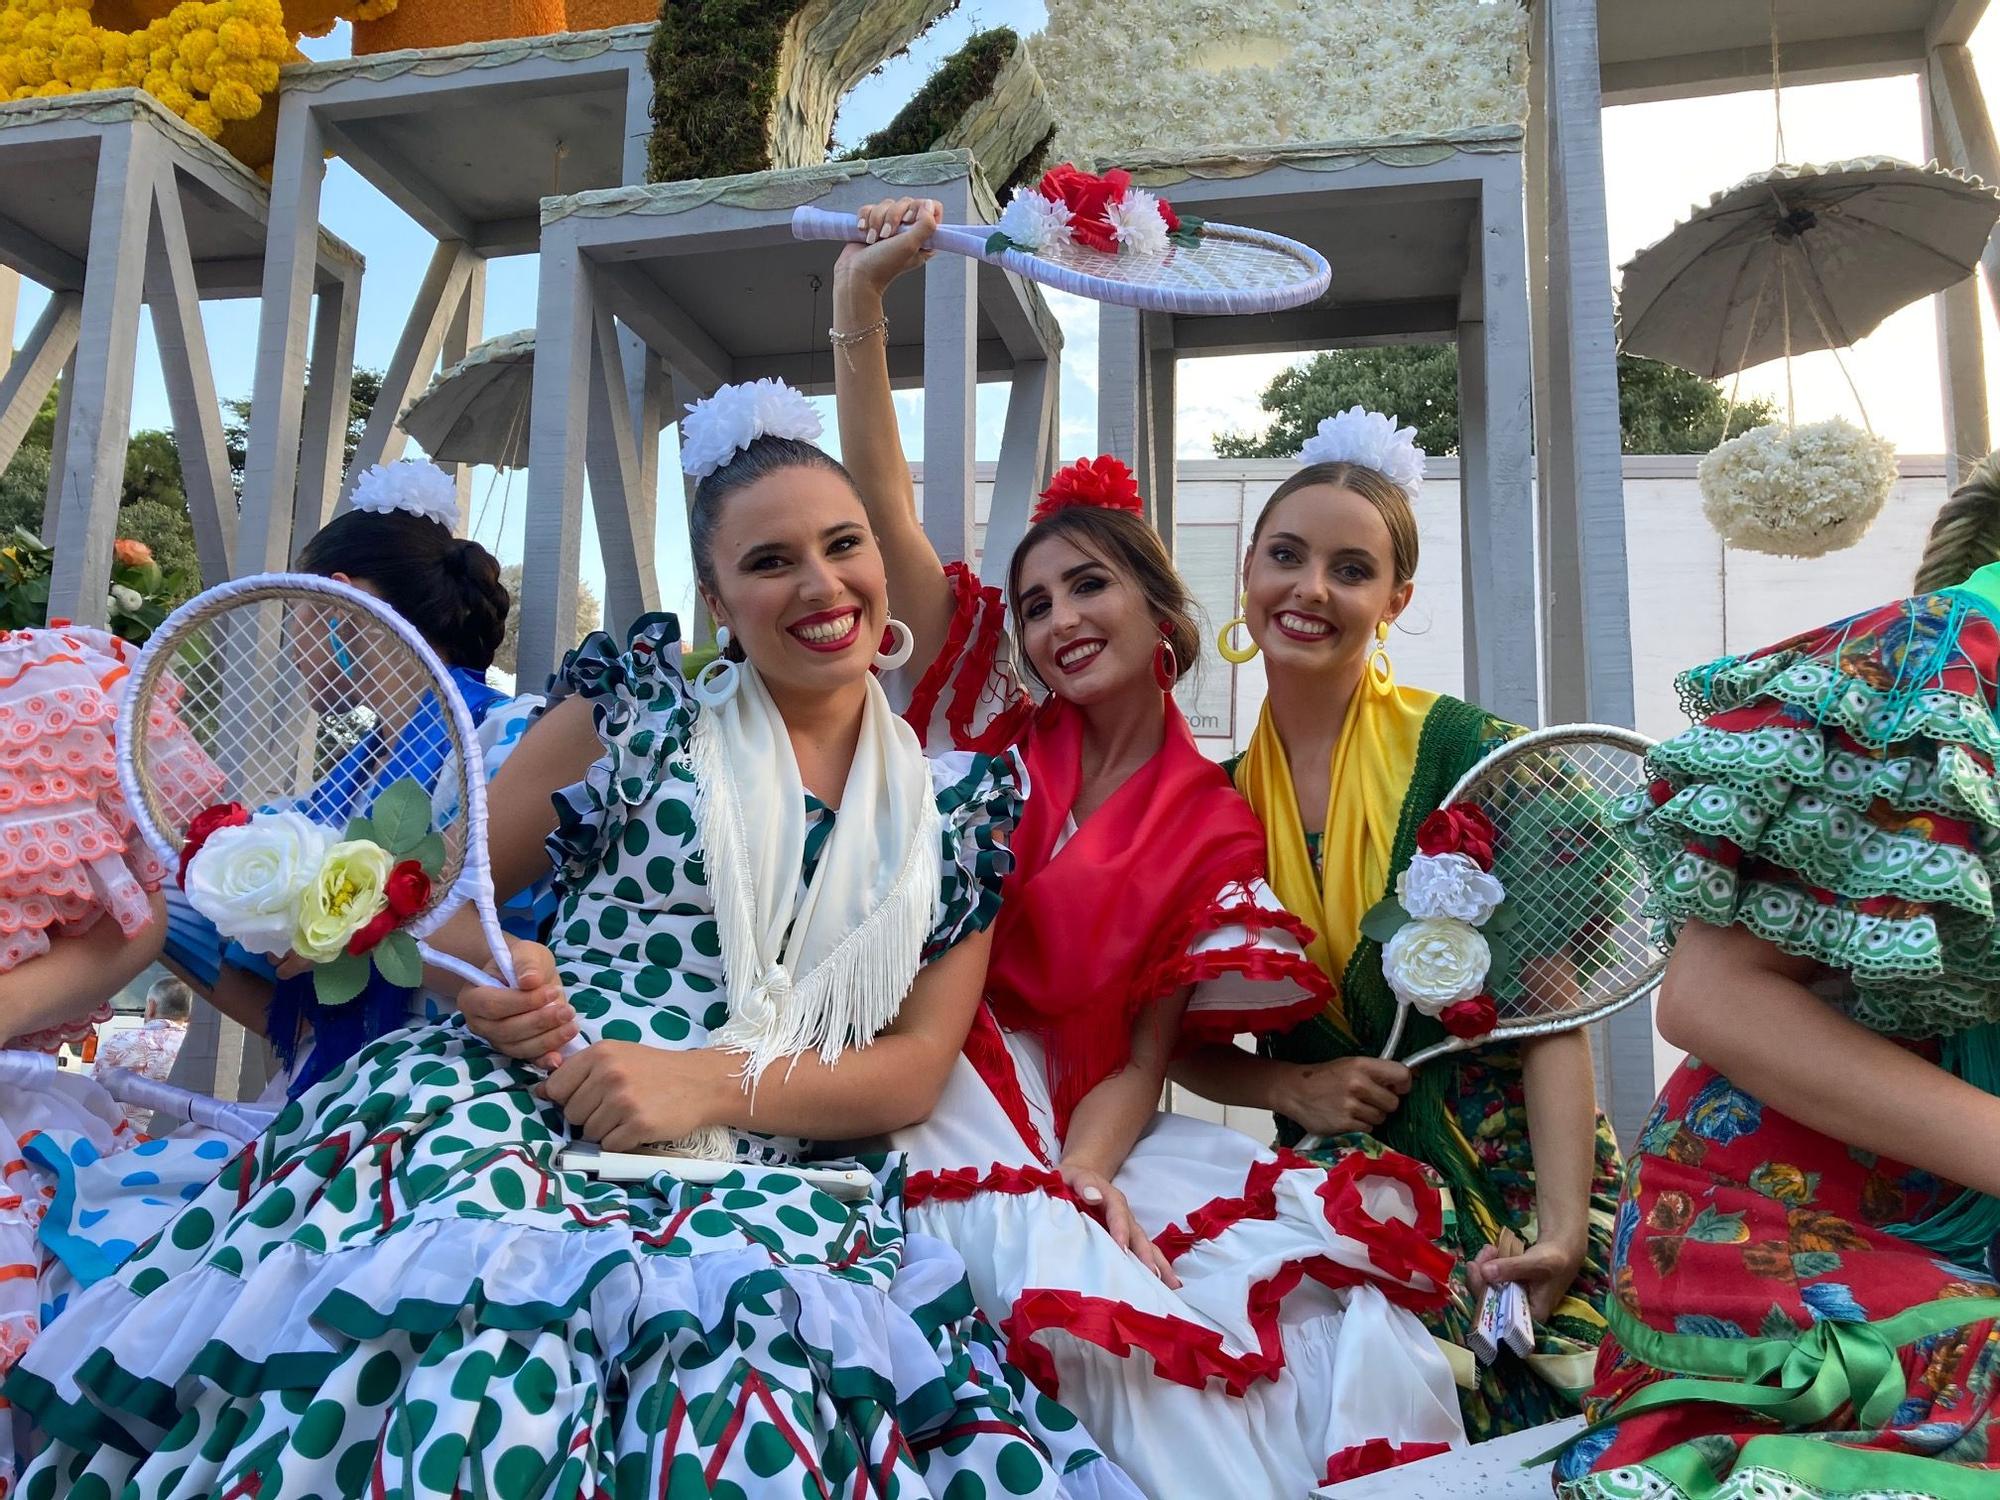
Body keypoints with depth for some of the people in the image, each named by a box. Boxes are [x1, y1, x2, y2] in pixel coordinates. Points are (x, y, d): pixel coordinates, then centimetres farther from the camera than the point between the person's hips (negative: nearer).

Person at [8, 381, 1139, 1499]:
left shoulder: (961, 799, 12)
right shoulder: (644, 709, 9)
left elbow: (916, 1066, 7)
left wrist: (716, 1083, -9)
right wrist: (487, 974, -11)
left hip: (773, 1173, 1)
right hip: (525, 1103, 0)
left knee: (744, 1407, -31)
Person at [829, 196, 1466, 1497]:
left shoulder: (1214, 827, 6)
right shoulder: (999, 739, 6)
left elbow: (1145, 1049, 0)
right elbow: (882, 503, -3)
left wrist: (1090, 1173, -19)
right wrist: (861, 296, -10)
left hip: (1098, 1126, 1)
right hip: (948, 1086, -1)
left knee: (1337, 1307, -21)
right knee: (1101, 1299, -28)